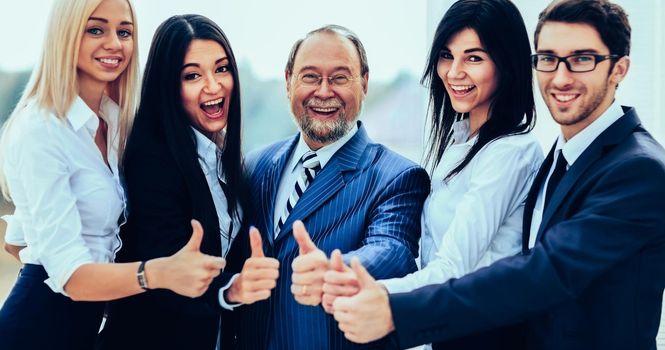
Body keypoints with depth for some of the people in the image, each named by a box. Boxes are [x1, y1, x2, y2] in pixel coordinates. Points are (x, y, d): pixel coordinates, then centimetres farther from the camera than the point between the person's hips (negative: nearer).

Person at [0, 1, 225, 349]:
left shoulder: (114, 120, 4)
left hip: (94, 314, 8)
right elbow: (69, 274, -28)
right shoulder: (39, 130, -21)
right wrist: (158, 273, -45)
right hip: (45, 321, -8)